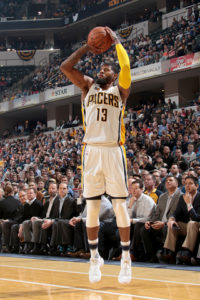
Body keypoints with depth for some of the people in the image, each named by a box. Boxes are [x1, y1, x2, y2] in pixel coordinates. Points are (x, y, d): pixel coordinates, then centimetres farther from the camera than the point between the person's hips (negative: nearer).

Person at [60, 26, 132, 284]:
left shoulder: (120, 89, 10)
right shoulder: (88, 86, 16)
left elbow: (126, 66, -9)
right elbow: (65, 67, 6)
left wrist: (116, 40, 1)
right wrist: (88, 47, 8)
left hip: (113, 151, -2)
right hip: (91, 151, 2)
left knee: (119, 205, -2)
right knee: (92, 206, 4)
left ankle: (126, 260, 6)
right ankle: (94, 258, 15)